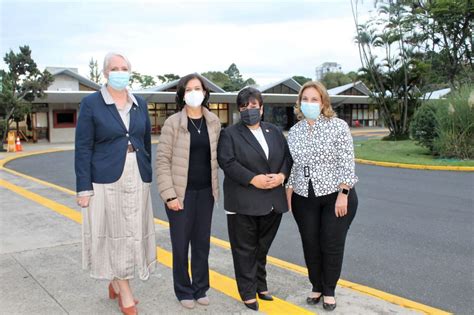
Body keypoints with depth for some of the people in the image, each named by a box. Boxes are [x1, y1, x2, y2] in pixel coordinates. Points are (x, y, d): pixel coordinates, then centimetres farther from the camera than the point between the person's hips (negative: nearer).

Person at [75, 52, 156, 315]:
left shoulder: (140, 104, 9)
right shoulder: (91, 103, -4)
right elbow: (83, 148, -6)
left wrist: (148, 177, 12)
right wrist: (84, 187, -11)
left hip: (137, 180, 4)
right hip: (107, 180, -4)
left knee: (132, 233, 9)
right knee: (114, 234, 3)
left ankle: (116, 284, 28)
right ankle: (125, 293, 17)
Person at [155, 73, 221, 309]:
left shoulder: (214, 122, 3)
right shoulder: (173, 123, -8)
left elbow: (216, 156, 10)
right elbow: (162, 160, -9)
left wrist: (215, 186, 5)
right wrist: (169, 194, -14)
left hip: (206, 192, 3)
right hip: (181, 193, -3)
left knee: (202, 243, 13)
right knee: (180, 245, 7)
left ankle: (200, 289, 29)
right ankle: (184, 291, 24)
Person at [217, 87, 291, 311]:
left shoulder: (274, 131, 15)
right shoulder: (230, 134, -1)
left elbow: (287, 156, 11)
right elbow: (227, 162, -12)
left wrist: (282, 175, -9)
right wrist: (253, 179, -20)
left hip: (272, 201, 4)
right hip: (244, 203, -4)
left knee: (262, 247, 15)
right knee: (245, 249, 3)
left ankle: (260, 285, 31)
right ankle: (248, 293, 15)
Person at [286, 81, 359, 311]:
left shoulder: (338, 126, -7)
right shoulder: (294, 132, 6)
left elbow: (347, 163, -10)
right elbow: (292, 166, 9)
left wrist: (343, 195, -15)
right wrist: (288, 195, 5)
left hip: (336, 197, -3)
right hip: (304, 199, 4)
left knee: (332, 246, 5)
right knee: (311, 245, 10)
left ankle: (329, 291, 23)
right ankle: (316, 287, 29)